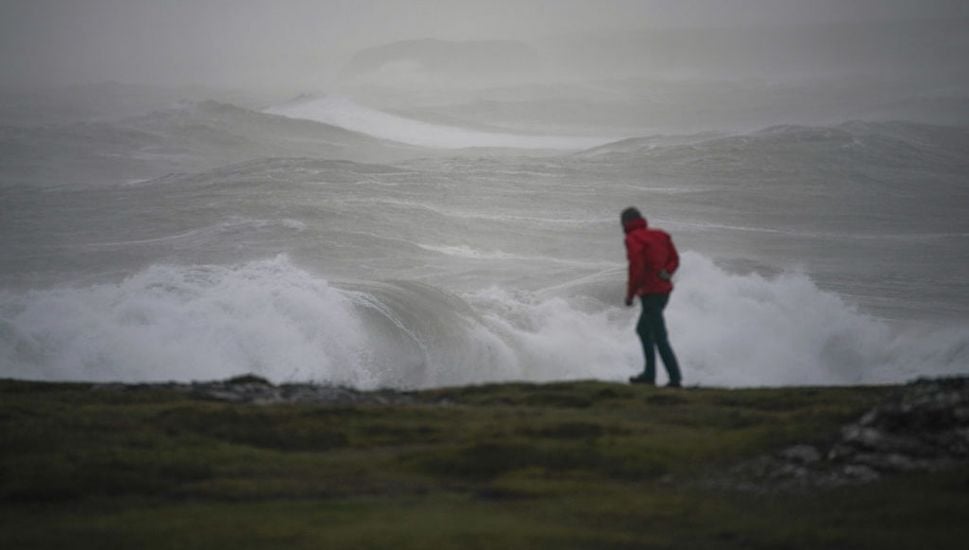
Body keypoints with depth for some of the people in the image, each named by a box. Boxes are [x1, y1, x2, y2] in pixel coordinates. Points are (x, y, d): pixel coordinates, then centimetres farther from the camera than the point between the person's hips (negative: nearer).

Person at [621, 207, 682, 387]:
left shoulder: (633, 239, -12)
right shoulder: (659, 235, 12)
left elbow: (637, 269, -19)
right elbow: (674, 259, 10)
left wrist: (630, 294, -8)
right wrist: (666, 273, -6)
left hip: (650, 292, -9)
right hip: (664, 290, 9)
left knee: (660, 338, -8)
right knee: (643, 330, 24)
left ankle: (675, 378, -13)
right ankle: (649, 374, 27)